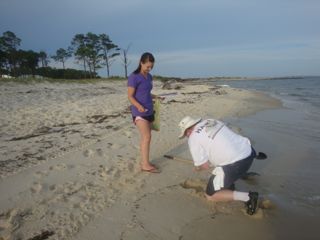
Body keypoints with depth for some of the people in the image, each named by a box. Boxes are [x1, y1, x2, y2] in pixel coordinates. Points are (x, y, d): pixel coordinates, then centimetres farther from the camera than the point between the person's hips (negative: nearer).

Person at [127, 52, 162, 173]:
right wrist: (138, 106, -28)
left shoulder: (149, 77, 13)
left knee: (145, 137, 10)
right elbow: (130, 96, -12)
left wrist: (156, 97, 6)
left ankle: (144, 162, 19)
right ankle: (145, 165, -4)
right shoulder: (134, 77, -10)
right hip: (139, 112, -7)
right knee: (147, 137, -12)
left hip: (149, 111, 7)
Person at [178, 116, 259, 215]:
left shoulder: (193, 138, -5)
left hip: (235, 164, -8)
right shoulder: (212, 121, 15)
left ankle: (247, 197, -2)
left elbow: (205, 166, -2)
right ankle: (229, 185, 34)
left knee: (210, 195, 9)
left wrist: (198, 168, 20)